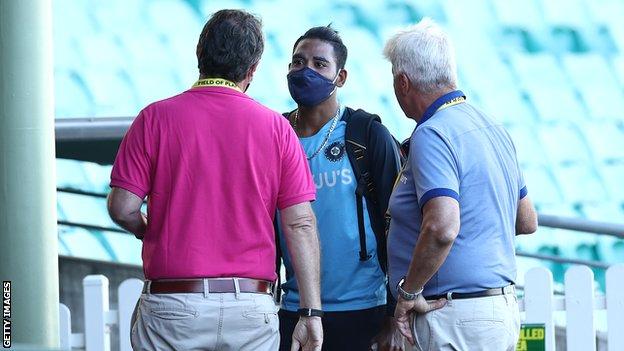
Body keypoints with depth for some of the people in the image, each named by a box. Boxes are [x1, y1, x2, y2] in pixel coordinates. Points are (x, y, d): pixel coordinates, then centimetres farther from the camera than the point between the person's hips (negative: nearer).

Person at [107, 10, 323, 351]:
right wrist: (312, 313, 2)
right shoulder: (276, 127, 3)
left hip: (172, 307, -1)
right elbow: (300, 223, 0)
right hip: (251, 310, 1)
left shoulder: (156, 118, -1)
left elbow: (123, 208, -4)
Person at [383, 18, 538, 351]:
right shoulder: (493, 129, 15)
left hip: (456, 321, -10)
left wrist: (409, 292, -17)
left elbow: (442, 229, -29)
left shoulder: (431, 135, -15)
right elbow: (527, 221, 23)